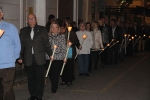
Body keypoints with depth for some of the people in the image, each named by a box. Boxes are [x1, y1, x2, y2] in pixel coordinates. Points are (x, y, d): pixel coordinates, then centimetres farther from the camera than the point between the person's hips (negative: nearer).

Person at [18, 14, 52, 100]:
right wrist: (20, 57, 6)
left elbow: (46, 43, 4)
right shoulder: (23, 31, 11)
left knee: (40, 77, 1)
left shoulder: (42, 29, 6)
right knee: (31, 77, 7)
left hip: (39, 58, -2)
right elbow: (21, 44, 9)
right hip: (28, 59, 2)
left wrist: (50, 54, -1)